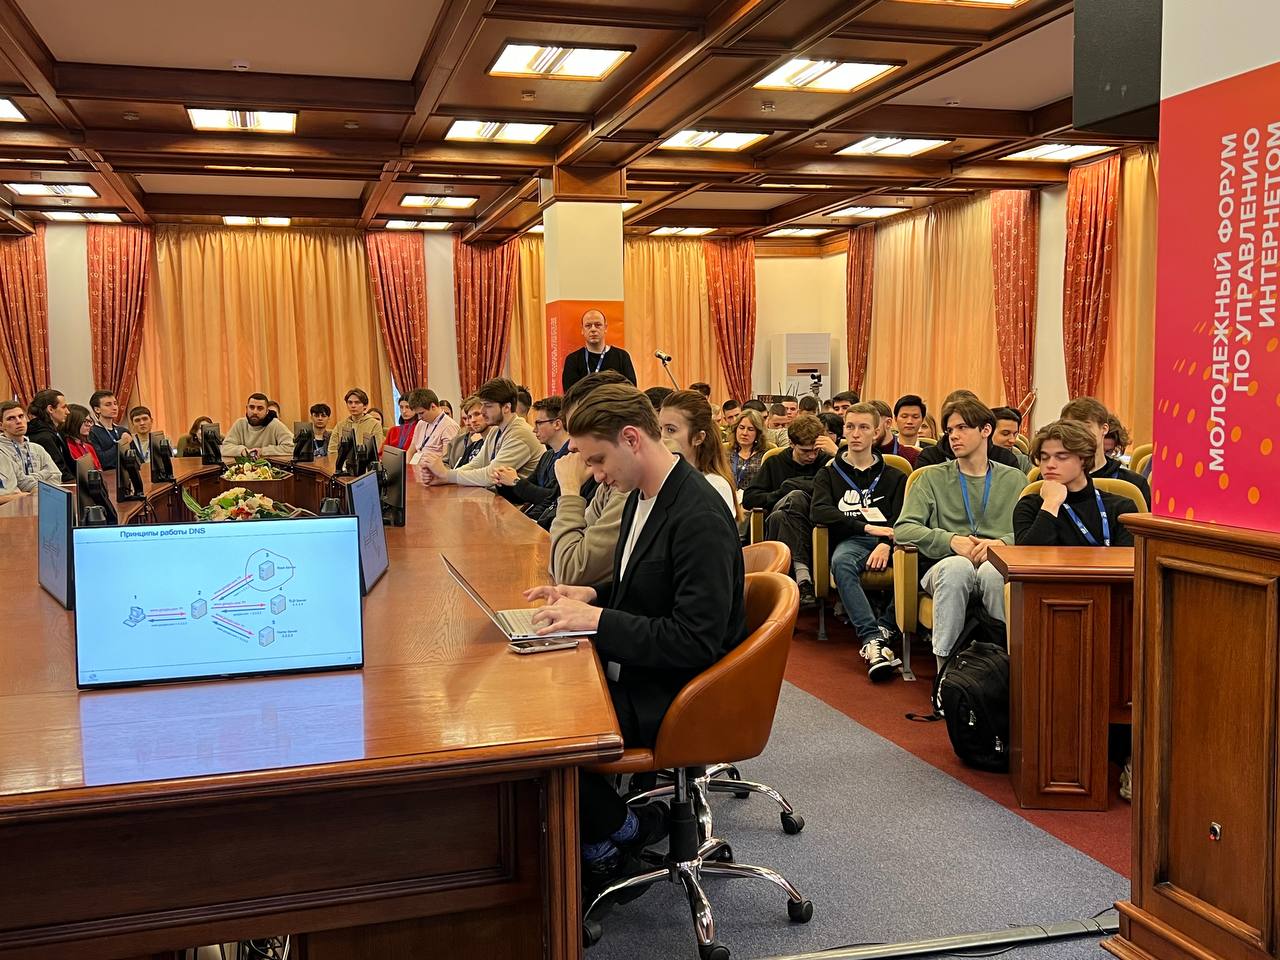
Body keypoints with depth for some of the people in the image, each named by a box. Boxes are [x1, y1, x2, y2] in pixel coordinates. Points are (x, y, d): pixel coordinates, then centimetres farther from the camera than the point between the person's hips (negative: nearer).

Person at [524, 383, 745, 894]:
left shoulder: (700, 520, -25)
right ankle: (596, 846, 10)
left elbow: (697, 641, -27)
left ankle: (624, 832, 9)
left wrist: (597, 618, -26)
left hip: (674, 693, -10)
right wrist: (589, 595, 2)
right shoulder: (643, 496, 5)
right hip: (636, 669, 10)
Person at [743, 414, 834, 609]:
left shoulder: (826, 461, 13)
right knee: (796, 496, -30)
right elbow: (749, 498, 8)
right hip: (778, 526, 1)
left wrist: (836, 452, -9)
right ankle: (802, 576, -44)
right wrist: (781, 497, -3)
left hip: (813, 530, -1)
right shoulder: (775, 463, 18)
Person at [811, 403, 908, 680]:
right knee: (841, 562, -38)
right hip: (850, 541, -1)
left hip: (887, 541, 1)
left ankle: (885, 628, -29)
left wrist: (887, 543, -17)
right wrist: (867, 527, -12)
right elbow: (818, 512, 0)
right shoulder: (829, 474, 20)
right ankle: (872, 639, -46)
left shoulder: (894, 477, 23)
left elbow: (902, 519, 6)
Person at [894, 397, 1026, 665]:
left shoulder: (1013, 479, 18)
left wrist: (1003, 542, -17)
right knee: (957, 565, -37)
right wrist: (950, 540, -14)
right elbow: (902, 529, 1)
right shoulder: (933, 478, 16)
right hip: (943, 568, 0)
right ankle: (946, 665, -32)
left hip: (996, 565, 0)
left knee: (992, 570, -36)